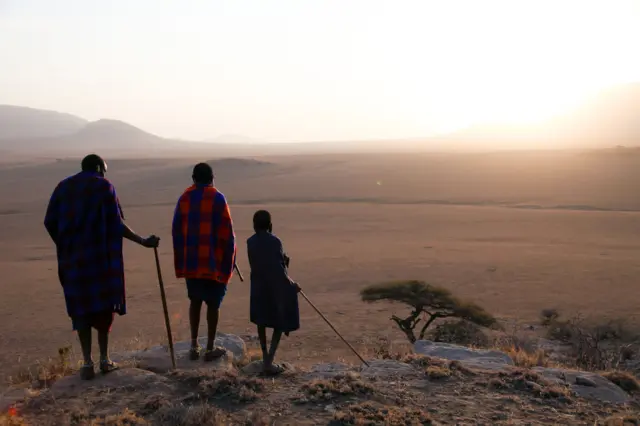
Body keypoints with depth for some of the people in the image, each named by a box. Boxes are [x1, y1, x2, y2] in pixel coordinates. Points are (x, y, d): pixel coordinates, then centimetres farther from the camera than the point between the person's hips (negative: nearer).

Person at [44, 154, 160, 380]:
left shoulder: (63, 187, 10)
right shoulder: (104, 187, -1)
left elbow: (50, 222, 3)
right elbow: (116, 224, -10)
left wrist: (65, 246, 17)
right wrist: (143, 241, -4)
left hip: (73, 257, 3)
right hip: (101, 254, -3)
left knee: (81, 307, 9)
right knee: (104, 303, 11)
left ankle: (87, 362, 4)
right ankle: (104, 358, 12)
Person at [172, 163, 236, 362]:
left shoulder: (184, 198, 6)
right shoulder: (218, 198, -6)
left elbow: (176, 231, 8)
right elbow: (227, 232, -10)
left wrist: (181, 261, 15)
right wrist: (228, 260, -1)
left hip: (190, 261, 4)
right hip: (214, 261, -4)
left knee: (195, 301, 16)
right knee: (213, 303, 6)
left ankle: (194, 346, 17)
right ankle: (210, 348, 10)